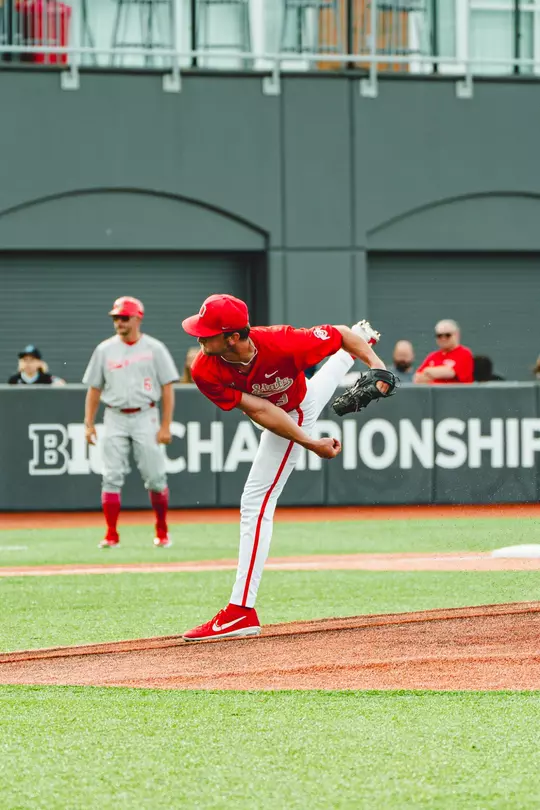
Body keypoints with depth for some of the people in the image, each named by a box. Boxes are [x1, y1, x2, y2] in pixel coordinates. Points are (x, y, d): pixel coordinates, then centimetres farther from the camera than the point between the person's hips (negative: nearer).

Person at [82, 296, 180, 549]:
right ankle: (111, 535, -3)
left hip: (145, 417, -2)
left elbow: (167, 388, 0)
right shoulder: (104, 350, 7)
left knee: (155, 476, -2)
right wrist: (89, 423, 1)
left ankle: (162, 532, 14)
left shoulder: (154, 349, 1)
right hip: (114, 418, 2)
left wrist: (166, 426, -7)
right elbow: (94, 389, 11)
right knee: (111, 477, -5)